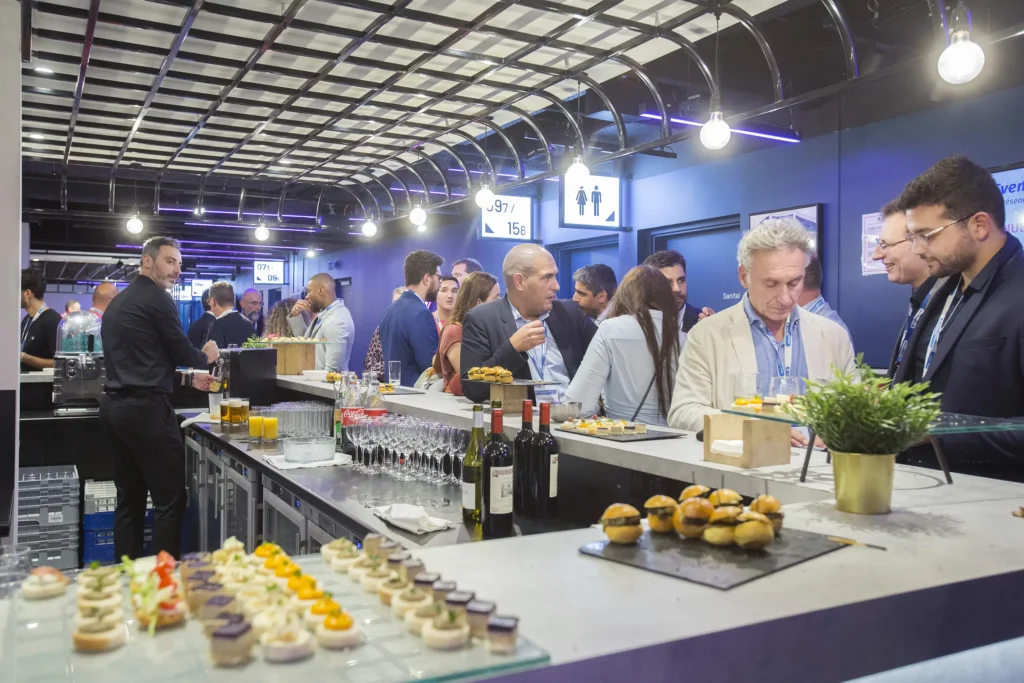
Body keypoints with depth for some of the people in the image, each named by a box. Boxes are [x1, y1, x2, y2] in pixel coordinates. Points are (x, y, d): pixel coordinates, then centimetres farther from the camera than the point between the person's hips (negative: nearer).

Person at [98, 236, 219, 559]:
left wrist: (187, 377, 27)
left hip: (114, 406, 9)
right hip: (146, 408, -9)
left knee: (129, 499, 13)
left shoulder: (118, 302, 18)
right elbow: (183, 353, -6)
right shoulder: (157, 299, -9)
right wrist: (206, 356, 15)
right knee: (170, 498, -2)